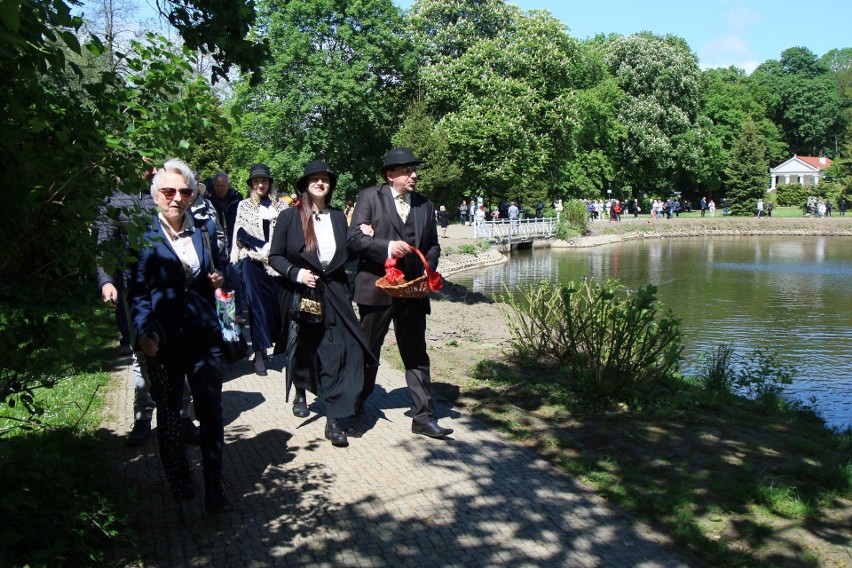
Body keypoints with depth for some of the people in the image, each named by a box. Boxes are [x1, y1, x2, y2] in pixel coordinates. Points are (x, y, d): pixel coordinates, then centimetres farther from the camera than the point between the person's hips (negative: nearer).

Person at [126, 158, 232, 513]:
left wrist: (219, 280, -4)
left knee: (211, 413, 1)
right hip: (163, 340, -1)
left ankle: (214, 489, 12)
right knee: (168, 414, 15)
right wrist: (144, 332, -16)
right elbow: (136, 289, -5)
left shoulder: (206, 229, 6)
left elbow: (220, 267, 19)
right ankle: (179, 479, 34)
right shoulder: (142, 235, -4)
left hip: (204, 336, 2)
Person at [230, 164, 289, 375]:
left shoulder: (281, 205, 11)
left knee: (280, 303, 0)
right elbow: (241, 234, 1)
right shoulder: (244, 206, 9)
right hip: (254, 263, -1)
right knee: (257, 305, -2)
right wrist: (264, 248, -11)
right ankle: (259, 353, 2)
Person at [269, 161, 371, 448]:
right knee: (304, 347, 15)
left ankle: (334, 419, -3)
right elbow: (275, 256, -1)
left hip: (334, 294, 2)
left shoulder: (338, 216, 7)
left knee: (342, 350, -10)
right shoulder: (289, 216, -3)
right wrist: (296, 273, -16)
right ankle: (301, 392, 46)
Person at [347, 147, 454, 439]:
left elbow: (433, 245, 16)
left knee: (417, 356, 5)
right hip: (377, 287, -3)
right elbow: (354, 238, -8)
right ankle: (355, 407, 32)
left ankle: (423, 417, 12)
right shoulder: (370, 197, -2)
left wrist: (427, 270, -2)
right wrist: (386, 247, -22)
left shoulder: (425, 204, 11)